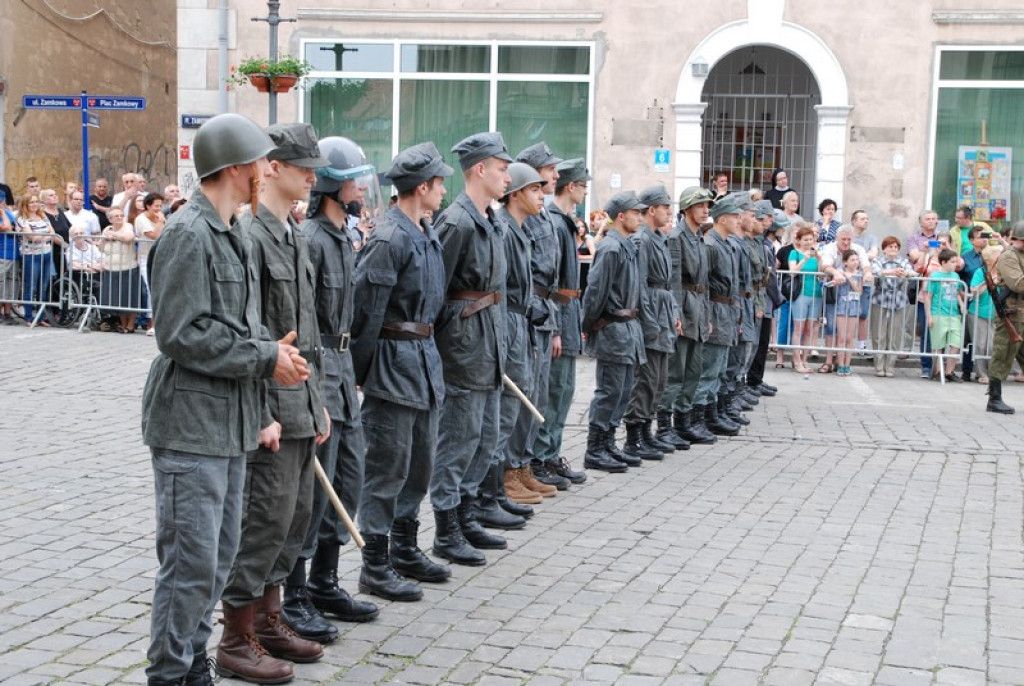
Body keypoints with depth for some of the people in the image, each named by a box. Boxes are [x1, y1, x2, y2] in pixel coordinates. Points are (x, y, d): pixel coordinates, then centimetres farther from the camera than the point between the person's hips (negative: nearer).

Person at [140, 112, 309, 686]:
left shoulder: (234, 236, 15)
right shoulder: (188, 235, -14)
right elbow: (183, 334, -21)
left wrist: (260, 411, 8)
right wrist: (266, 358, -15)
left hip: (231, 425, 9)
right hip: (191, 427, -9)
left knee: (219, 557, 15)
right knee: (191, 561, -5)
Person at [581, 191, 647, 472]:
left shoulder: (628, 246, 14)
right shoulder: (610, 248, -16)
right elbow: (596, 290, -17)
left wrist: (633, 324, 15)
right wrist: (587, 328, -11)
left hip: (628, 326, 9)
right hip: (613, 329, -9)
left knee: (623, 391, 13)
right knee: (609, 392, -5)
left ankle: (608, 444, 21)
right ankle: (595, 451, 2)